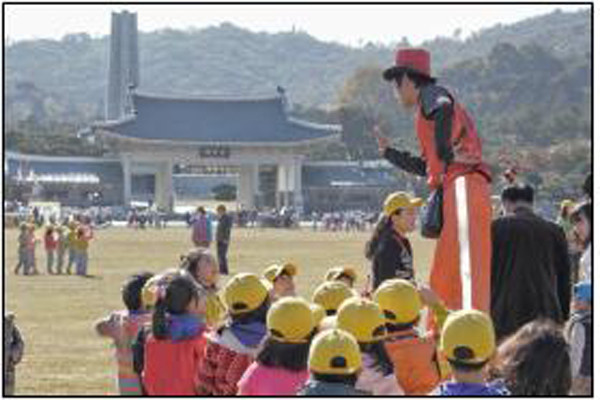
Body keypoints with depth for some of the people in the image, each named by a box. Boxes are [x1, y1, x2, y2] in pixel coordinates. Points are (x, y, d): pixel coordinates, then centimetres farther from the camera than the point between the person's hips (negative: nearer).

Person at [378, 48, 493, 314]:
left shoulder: (431, 95, 4)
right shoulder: (425, 114, 32)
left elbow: (443, 109, -22)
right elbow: (427, 167, 37)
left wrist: (448, 154, -20)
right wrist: (388, 152, 47)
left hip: (464, 184, -10)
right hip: (452, 190, 10)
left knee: (469, 260, -23)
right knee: (441, 274, 13)